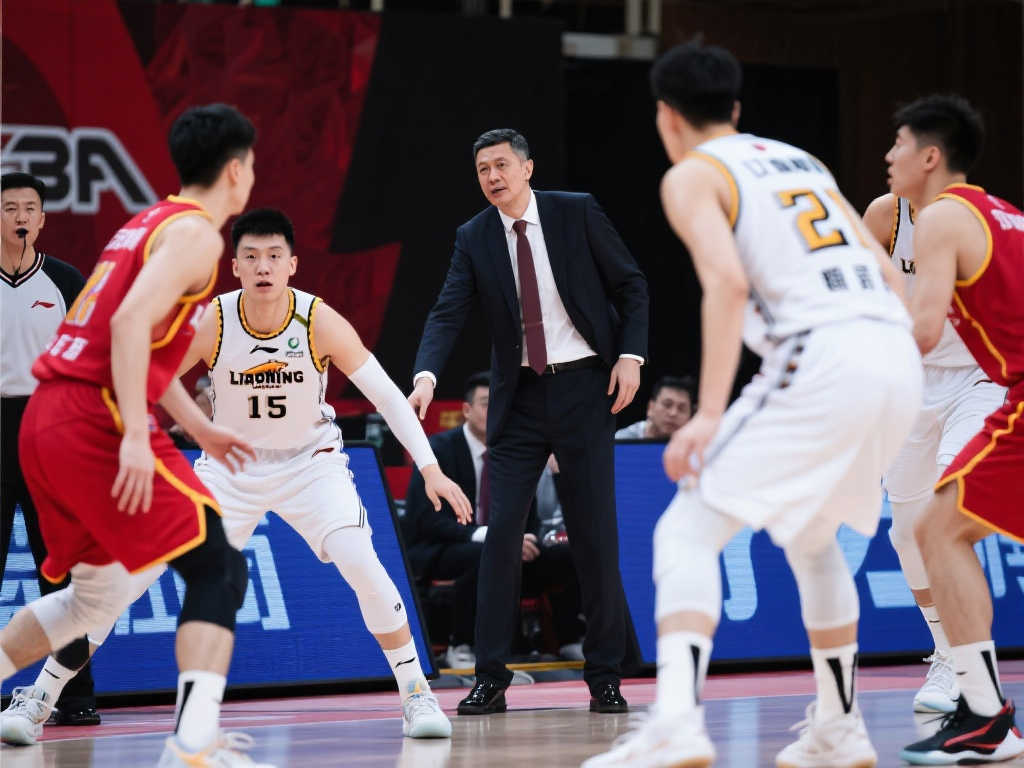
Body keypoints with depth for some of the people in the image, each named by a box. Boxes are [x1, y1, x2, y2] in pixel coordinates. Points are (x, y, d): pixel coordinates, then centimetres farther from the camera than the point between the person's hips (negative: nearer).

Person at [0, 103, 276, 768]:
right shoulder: (195, 233, -6)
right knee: (217, 569, -9)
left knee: (101, 592, 24)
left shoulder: (150, 223, 23)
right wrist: (137, 435, -25)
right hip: (96, 420, -9)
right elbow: (130, 322, -21)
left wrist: (200, 428, 37)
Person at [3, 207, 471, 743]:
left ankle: (415, 693, -8)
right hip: (230, 466, 1)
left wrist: (430, 469, -21)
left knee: (361, 563, -26)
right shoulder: (211, 322, -20)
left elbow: (387, 395, -14)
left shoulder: (320, 322, -21)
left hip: (309, 462, -1)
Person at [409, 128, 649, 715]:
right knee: (502, 530, -4)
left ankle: (605, 677, 8)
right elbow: (449, 314, -5)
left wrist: (631, 355, -10)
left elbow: (631, 285, 3)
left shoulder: (577, 213, -2)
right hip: (520, 397, 2)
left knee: (595, 533, -1)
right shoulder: (474, 238, 3)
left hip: (585, 386, -2)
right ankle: (491, 679, 0)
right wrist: (426, 375, -22)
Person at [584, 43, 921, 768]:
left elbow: (728, 282, -11)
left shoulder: (692, 176, 7)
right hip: (897, 357, 7)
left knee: (688, 532, -5)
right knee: (812, 535, 29)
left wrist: (709, 414, -16)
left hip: (819, 357, -7)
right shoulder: (801, 161, 28)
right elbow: (887, 273, 24)